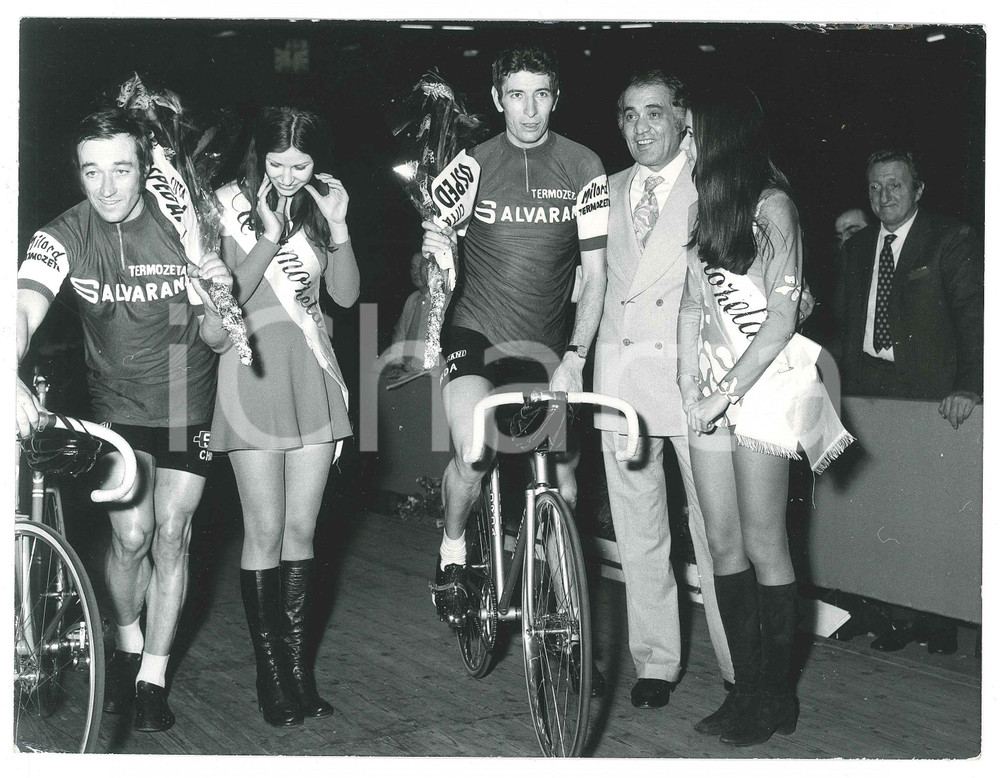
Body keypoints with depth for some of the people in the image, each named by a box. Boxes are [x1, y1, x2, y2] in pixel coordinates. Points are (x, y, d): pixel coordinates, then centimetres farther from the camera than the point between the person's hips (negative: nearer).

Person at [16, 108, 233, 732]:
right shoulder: (66, 236, -16)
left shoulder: (185, 226, -15)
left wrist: (219, 300, -34)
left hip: (187, 401, 0)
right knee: (132, 533, -9)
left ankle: (153, 678, 14)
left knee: (171, 537, -2)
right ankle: (127, 646, 20)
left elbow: (216, 340, -11)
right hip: (118, 404, 0)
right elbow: (24, 311, -33)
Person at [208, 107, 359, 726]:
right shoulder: (231, 205, -3)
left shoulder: (319, 204, 10)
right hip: (254, 369, -4)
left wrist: (338, 229, -8)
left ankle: (299, 664, 16)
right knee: (266, 532, -2)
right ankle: (270, 671, 8)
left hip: (312, 371, 4)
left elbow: (346, 294, 5)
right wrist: (269, 237, -17)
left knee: (301, 531, 7)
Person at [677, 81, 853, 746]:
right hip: (711, 393, 7)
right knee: (724, 543, 5)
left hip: (762, 385, -7)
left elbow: (782, 317, -10)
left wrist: (726, 392, -13)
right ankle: (748, 687, 13)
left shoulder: (772, 205, -5)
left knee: (763, 544, -4)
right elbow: (693, 305, 12)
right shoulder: (708, 209, 15)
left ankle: (778, 695, 5)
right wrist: (691, 387, 0)